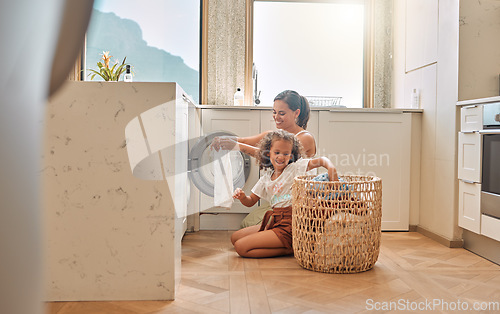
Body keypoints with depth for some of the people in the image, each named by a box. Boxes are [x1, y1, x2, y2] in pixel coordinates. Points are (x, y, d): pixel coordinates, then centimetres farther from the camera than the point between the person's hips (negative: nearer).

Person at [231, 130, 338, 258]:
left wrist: (331, 168, -35)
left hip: (288, 225, -8)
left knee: (241, 247, -15)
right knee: (234, 238, 17)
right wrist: (242, 197, -6)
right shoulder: (266, 178, 12)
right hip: (273, 222, 8)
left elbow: (322, 160, -15)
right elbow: (251, 201, 17)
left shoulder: (295, 168, -5)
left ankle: (289, 249, -4)